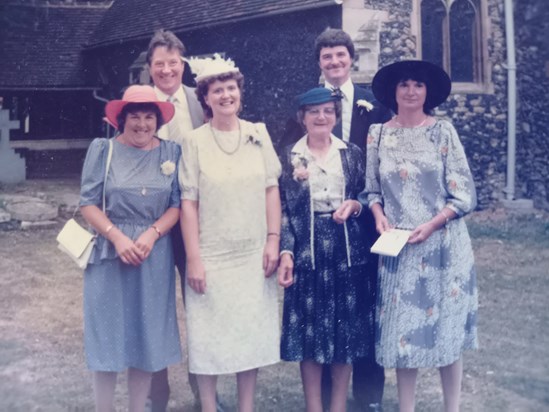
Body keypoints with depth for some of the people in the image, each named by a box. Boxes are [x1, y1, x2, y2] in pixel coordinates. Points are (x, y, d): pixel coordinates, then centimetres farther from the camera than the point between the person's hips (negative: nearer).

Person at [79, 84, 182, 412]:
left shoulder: (171, 152, 3)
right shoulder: (102, 149, -2)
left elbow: (177, 204, 1)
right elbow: (88, 203, -4)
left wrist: (152, 234, -15)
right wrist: (118, 237, -17)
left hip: (155, 256, 2)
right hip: (109, 253, -2)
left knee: (147, 335, 8)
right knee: (108, 334, 4)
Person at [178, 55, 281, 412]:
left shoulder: (258, 134, 4)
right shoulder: (195, 141, -4)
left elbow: (272, 189, 5)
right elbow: (189, 202, -6)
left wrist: (273, 240, -2)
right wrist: (193, 258, -9)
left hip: (254, 254, 2)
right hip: (212, 256, -2)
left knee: (252, 331, 9)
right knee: (209, 335, 5)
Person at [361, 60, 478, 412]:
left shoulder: (443, 131, -2)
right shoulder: (378, 134, 4)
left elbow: (463, 192, -4)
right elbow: (372, 189, 10)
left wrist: (432, 224, -16)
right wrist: (379, 215, -9)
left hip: (442, 243, -1)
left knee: (445, 325, 5)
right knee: (403, 328, 4)